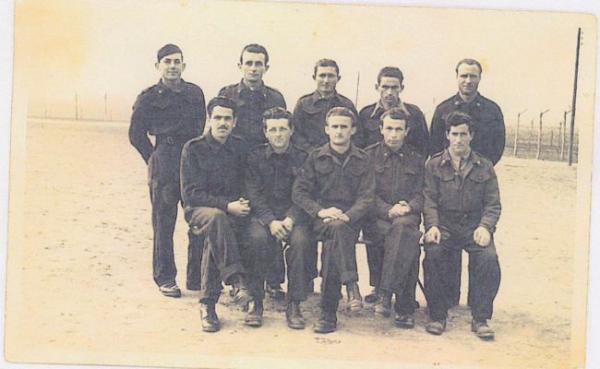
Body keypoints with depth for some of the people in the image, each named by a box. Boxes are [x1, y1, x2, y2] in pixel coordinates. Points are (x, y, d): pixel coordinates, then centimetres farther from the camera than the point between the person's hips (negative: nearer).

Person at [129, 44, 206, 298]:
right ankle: (165, 278, 13)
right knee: (164, 222, 2)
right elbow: (136, 135, 5)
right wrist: (154, 160, 3)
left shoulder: (195, 93, 11)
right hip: (164, 164, -4)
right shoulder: (149, 98, 0)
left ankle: (197, 277, 16)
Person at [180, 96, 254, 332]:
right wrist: (226, 205, -18)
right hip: (198, 210, -2)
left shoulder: (240, 148, 7)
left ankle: (208, 303, -21)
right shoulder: (194, 149, -3)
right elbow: (191, 193, -9)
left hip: (233, 213, 2)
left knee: (214, 238, -30)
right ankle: (236, 280, -39)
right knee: (216, 217, -37)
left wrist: (243, 203, -9)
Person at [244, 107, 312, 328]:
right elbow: (254, 194, -2)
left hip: (293, 216, 0)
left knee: (300, 239, -32)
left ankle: (294, 304, -19)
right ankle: (256, 302, -21)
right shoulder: (255, 157, 8)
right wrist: (271, 221, -19)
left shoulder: (302, 158, 7)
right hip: (262, 215, 0)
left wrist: (290, 219, -19)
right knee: (258, 237, -34)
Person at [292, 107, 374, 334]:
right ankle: (351, 285, -41)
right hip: (320, 219, 0)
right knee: (337, 230, -37)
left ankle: (328, 313, -30)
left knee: (333, 244, -32)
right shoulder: (315, 158, 12)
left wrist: (347, 215, -16)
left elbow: (367, 196, 3)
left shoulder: (361, 160, 12)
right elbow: (298, 192, 4)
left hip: (350, 218, 0)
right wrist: (320, 211, -13)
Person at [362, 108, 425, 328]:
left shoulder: (416, 160, 19)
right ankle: (405, 307, -33)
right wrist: (388, 210, -16)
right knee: (409, 239, -34)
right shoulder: (369, 156, 11)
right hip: (376, 219, -2)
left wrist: (409, 207, -13)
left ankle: (385, 294, -39)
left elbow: (421, 195, 11)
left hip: (407, 217, 2)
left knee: (403, 227, -38)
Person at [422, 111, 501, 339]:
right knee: (433, 254, -31)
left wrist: (485, 227, -11)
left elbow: (493, 205, 9)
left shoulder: (485, 167, 14)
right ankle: (437, 315, -16)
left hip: (474, 226, 1)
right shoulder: (434, 165, 11)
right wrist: (432, 226, -16)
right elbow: (429, 200, 2)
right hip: (444, 225, -1)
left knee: (488, 257, -27)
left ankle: (480, 318, -13)